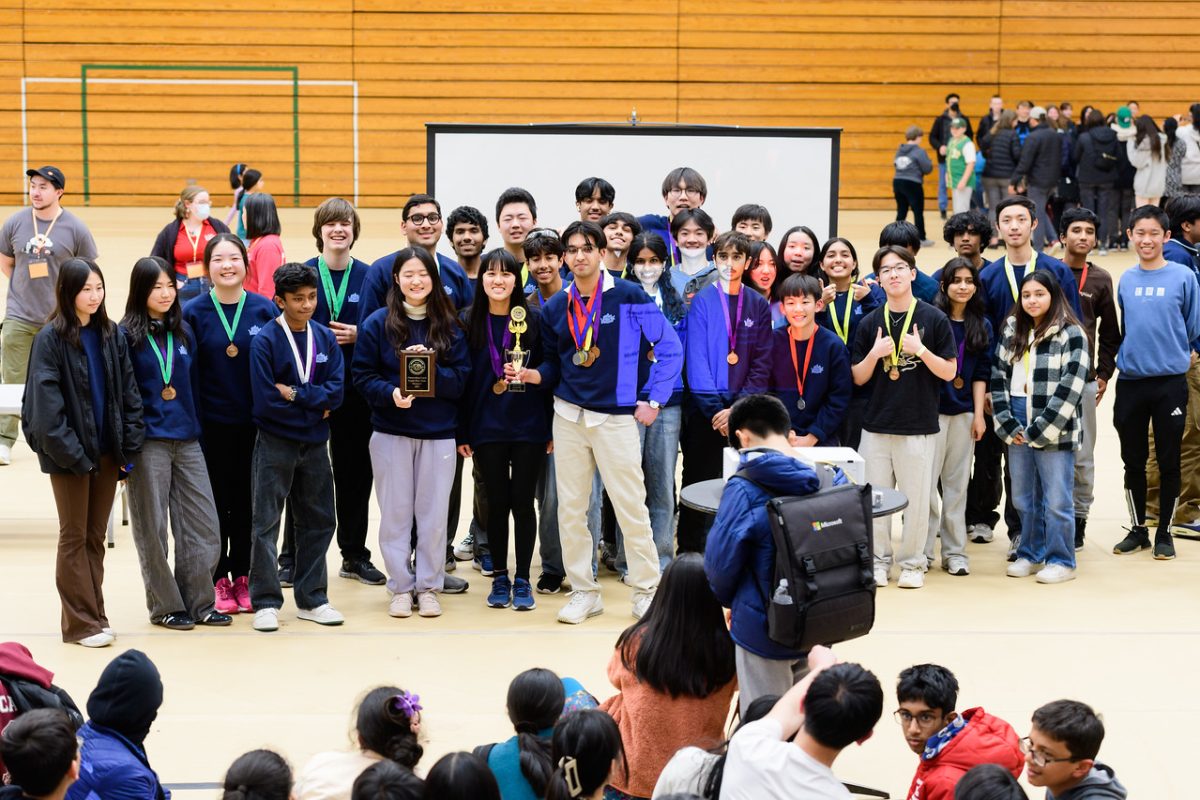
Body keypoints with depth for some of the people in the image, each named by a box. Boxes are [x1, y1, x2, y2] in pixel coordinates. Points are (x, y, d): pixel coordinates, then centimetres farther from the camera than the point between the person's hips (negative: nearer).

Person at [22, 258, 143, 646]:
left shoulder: (110, 334, 5)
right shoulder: (51, 338, -9)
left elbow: (128, 391, 7)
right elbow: (46, 403, -13)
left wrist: (129, 446, 0)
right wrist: (70, 452, -18)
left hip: (106, 451, 5)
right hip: (70, 456, -5)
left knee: (96, 537, 11)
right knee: (74, 537, 3)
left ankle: (93, 615, 18)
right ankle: (82, 623, 7)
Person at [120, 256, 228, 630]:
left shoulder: (183, 332, 10)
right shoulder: (127, 335, -6)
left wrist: (198, 432, 12)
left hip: (187, 441, 5)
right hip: (147, 442, -5)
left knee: (203, 526, 4)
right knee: (153, 529, 3)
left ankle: (198, 602, 15)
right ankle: (165, 606, 14)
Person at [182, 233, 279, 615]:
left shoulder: (265, 310, 0)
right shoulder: (194, 312, -3)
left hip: (254, 423, 1)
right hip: (211, 423, -1)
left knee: (247, 500, 8)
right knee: (216, 500, 6)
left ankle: (243, 577, 19)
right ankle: (219, 580, 15)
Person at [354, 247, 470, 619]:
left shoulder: (449, 325, 4)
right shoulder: (377, 323, -1)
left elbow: (461, 378, 0)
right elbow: (363, 376, -3)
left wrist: (431, 370, -17)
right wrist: (390, 393, -21)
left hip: (439, 434, 1)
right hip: (391, 432, -1)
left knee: (434, 514, 4)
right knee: (396, 514, 5)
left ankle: (429, 587, 15)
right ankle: (400, 588, 14)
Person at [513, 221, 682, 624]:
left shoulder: (629, 297, -7)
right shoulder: (555, 307, 6)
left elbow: (670, 347, -4)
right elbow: (554, 365, 14)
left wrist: (653, 399, -5)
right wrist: (532, 374, -8)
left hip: (616, 418, -4)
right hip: (569, 416, 4)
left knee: (631, 506, -2)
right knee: (570, 508, 6)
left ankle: (646, 590, 10)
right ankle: (583, 591, 17)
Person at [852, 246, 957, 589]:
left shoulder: (934, 319, -1)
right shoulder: (870, 323, 7)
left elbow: (949, 371, -2)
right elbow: (858, 378, 7)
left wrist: (920, 350, -16)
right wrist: (874, 354, -11)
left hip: (918, 426, -3)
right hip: (876, 425, 3)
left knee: (916, 498, 2)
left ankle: (912, 564, 15)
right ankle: (878, 561, 18)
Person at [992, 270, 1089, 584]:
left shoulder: (1071, 334, -7)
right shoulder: (1011, 331, 10)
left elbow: (1070, 388, -12)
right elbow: (998, 376, 9)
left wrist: (1039, 430, -14)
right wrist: (1007, 425, -1)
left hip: (1054, 430, -6)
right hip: (1017, 428, 6)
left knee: (1057, 499, -1)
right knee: (1023, 498, 13)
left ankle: (1061, 561, 9)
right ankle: (1030, 555, 25)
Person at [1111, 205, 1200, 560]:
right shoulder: (1126, 280, 5)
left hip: (1170, 381, -3)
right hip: (1130, 381, 3)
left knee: (1168, 461, 4)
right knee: (1133, 460, 10)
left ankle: (1164, 533, 15)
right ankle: (1137, 529, 23)